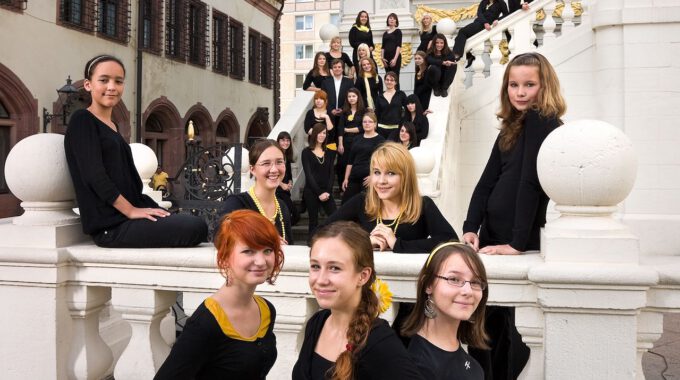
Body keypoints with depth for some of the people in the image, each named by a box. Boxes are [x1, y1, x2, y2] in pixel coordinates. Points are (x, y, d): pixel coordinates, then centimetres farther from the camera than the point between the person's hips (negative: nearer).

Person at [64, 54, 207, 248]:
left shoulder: (113, 126, 19)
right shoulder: (82, 121, -5)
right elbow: (94, 175, -16)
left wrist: (151, 208, 4)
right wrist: (131, 211, -18)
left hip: (127, 217, 8)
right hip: (111, 225, -8)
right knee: (196, 227, -18)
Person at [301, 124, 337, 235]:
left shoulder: (329, 153, 11)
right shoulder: (306, 152, 1)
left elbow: (331, 173, 6)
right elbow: (308, 174, -5)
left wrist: (328, 191, -8)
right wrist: (319, 193, -12)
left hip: (327, 192, 3)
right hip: (311, 192, -3)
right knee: (313, 223, 3)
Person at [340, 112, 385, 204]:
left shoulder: (380, 140, 1)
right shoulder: (357, 139, 15)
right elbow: (350, 161, 16)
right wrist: (346, 178, 11)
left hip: (369, 178, -5)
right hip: (354, 177, 5)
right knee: (345, 203, -1)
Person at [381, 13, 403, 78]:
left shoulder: (397, 31, 2)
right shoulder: (385, 33, 16)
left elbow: (399, 46, -7)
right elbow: (383, 47, 14)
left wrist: (395, 58, -17)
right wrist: (382, 58, -1)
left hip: (395, 57, -5)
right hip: (387, 58, 5)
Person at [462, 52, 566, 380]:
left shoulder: (542, 121, -11)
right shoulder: (513, 127, 14)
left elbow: (530, 182, -18)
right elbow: (487, 181, 8)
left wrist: (518, 243, -20)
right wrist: (470, 228, -4)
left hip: (521, 245, -8)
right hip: (494, 239, 8)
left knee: (516, 330, 4)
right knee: (486, 327, 17)